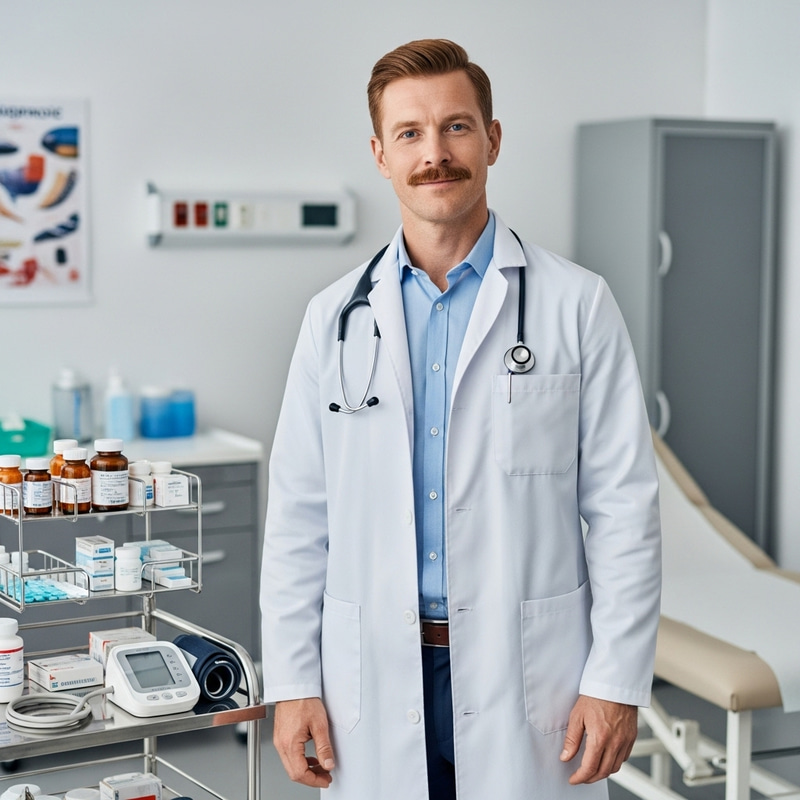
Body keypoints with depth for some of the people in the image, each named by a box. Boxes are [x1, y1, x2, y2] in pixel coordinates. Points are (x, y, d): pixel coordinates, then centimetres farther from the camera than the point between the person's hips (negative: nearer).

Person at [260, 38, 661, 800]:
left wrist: (617, 681, -7)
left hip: (527, 677, -2)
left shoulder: (576, 304, -1)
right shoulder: (335, 316, 6)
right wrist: (293, 682, 2)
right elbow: (299, 516, 6)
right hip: (376, 679, 2)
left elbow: (622, 507, -3)